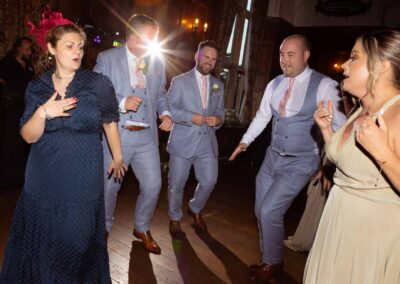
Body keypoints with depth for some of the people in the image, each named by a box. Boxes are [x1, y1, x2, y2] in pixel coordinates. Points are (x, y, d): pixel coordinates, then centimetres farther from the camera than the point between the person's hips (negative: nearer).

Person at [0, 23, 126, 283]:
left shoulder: (99, 83, -6)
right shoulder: (37, 87, 2)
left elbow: (110, 123, 7)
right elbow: (29, 136, -1)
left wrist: (118, 158, 14)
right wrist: (42, 113, -21)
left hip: (84, 176, -2)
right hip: (43, 176, 3)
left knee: (78, 240, 10)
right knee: (41, 239, 16)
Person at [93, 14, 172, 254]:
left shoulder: (157, 63, 9)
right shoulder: (107, 59, -3)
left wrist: (165, 113, -2)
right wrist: (122, 103, -22)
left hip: (147, 137, 4)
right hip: (116, 135, -3)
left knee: (153, 186, 6)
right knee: (110, 187, 10)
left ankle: (142, 229, 32)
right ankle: (104, 229, 37)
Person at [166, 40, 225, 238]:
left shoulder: (218, 85, 12)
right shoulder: (179, 81, 0)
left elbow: (220, 111, 16)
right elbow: (169, 108, -6)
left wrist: (218, 119, -8)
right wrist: (190, 117, -20)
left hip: (207, 142, 4)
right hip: (183, 142, -3)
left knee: (209, 181, 8)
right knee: (176, 184, 6)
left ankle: (195, 210, 38)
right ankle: (174, 218, 31)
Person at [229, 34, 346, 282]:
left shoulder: (324, 86, -14)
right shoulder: (275, 84, 3)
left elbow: (340, 126, -14)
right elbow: (262, 116, 14)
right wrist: (245, 142, 12)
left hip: (299, 163, -6)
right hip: (272, 157, 6)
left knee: (269, 211, -9)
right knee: (261, 211, 13)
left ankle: (273, 263, 20)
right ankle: (269, 257, 37)